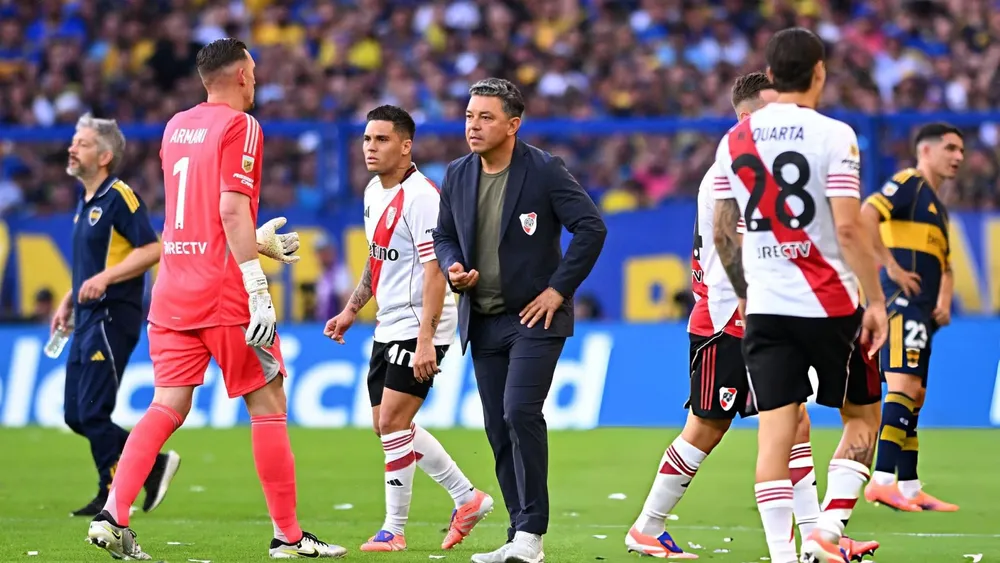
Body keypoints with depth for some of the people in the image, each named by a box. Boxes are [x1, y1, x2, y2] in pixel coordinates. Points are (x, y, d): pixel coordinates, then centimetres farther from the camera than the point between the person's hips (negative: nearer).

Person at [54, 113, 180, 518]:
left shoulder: (119, 197, -12)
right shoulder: (86, 201, 17)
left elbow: (153, 249, -19)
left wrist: (105, 278, -26)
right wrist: (69, 301, 22)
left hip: (112, 317, -10)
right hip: (88, 318, 10)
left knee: (92, 412, -9)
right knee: (75, 415, 8)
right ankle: (154, 464, 16)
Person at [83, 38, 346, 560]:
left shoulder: (175, 126, 15)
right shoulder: (239, 126, -7)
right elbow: (231, 209, -18)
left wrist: (259, 241, 34)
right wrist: (257, 290, -19)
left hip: (172, 291, 7)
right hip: (225, 293, -7)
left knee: (168, 407, 4)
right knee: (267, 403, 3)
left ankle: (112, 516, -11)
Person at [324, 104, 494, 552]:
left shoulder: (420, 196, -18)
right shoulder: (374, 192, 11)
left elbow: (435, 271, -22)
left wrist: (425, 339, -27)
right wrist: (352, 309, 19)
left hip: (418, 328, -10)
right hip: (388, 327, 10)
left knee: (393, 423, -10)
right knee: (387, 426, 10)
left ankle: (394, 530, -1)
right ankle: (467, 498, 21)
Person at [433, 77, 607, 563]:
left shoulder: (544, 171, -10)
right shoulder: (457, 176, 6)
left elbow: (591, 227, -11)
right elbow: (444, 235, 18)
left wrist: (559, 288, -13)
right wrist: (453, 268, -4)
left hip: (535, 317, -6)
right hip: (483, 321, 6)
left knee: (521, 413, -20)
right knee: (499, 430, 6)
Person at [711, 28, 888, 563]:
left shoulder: (735, 139, 6)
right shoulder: (833, 136, -9)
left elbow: (721, 230, 11)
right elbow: (848, 227, -14)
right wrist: (876, 301, -8)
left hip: (765, 307, 4)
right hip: (829, 304, -4)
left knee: (775, 433, 2)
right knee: (862, 417, 12)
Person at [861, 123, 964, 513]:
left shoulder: (937, 206, 26)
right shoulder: (908, 184, -3)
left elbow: (943, 265, 34)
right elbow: (866, 216, -20)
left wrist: (944, 301, 14)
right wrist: (892, 267, -20)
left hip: (920, 312, 10)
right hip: (902, 301, -10)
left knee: (913, 395, 11)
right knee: (905, 385, -19)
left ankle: (909, 488, 15)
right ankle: (882, 480, -26)